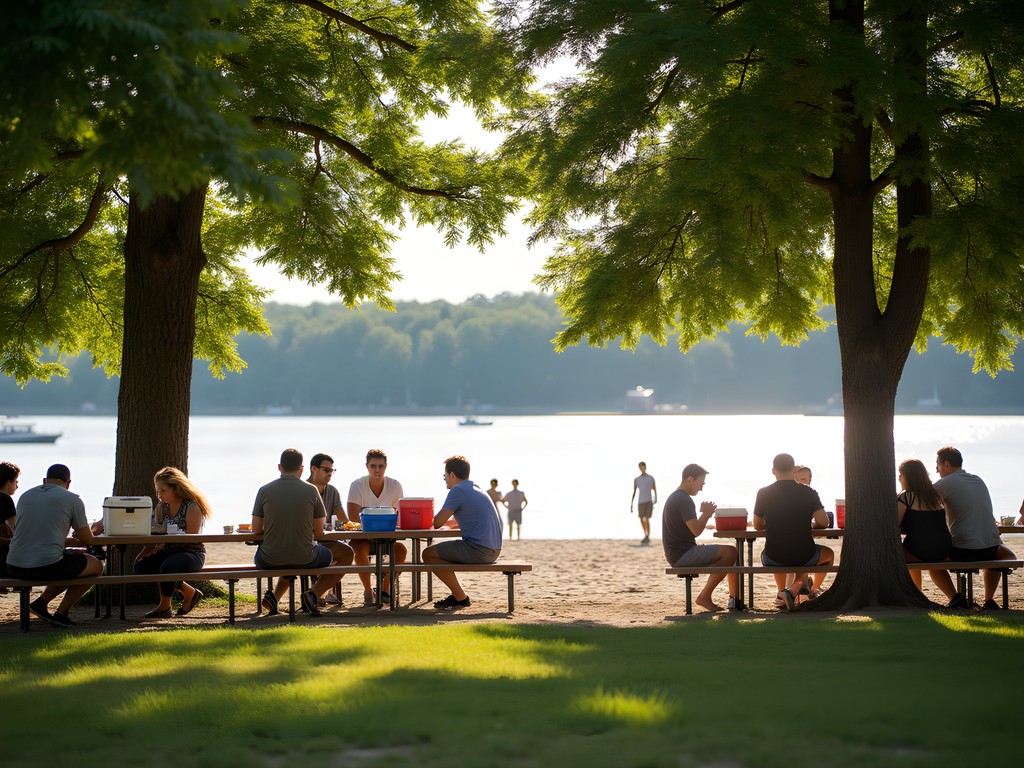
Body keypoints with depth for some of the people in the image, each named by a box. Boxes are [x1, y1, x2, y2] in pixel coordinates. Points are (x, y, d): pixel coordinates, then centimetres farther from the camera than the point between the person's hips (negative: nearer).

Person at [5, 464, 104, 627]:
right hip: (47, 567, -6)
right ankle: (61, 613, 16)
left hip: (15, 568, 6)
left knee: (69, 566, 34)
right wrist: (89, 529, 32)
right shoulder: (72, 500, 2)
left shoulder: (25, 496, 16)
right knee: (96, 566, 21)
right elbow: (87, 540, 7)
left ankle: (41, 602, 13)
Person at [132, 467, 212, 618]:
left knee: (167, 566, -37)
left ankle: (164, 606, -8)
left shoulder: (192, 507, -13)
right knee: (141, 566, -16)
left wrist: (165, 542, -29)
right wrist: (146, 550, -12)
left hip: (192, 554, -8)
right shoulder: (161, 507, 8)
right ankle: (189, 592, -3)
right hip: (169, 553, 8)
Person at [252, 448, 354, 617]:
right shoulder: (311, 490, -4)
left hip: (269, 560, 3)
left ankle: (275, 595, 16)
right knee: (346, 553, 21)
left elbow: (256, 531, 1)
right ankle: (313, 594, 3)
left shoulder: (264, 490, -2)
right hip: (305, 559, -3)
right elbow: (318, 533, 0)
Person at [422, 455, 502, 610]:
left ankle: (461, 597, 1)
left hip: (478, 550, -10)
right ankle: (457, 595, 20)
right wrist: (439, 519, 27)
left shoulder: (458, 490, -9)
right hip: (494, 551, 10)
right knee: (442, 550, 25)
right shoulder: (477, 490, 20)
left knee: (428, 554, -2)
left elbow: (437, 523, -10)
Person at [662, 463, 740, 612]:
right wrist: (707, 514, -4)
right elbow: (696, 530, -21)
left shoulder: (674, 497, 19)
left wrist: (704, 514, 9)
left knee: (730, 552, 13)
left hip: (678, 553, 11)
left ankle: (735, 599, 9)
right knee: (730, 553, -18)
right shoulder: (684, 500, -16)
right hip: (681, 555, -11)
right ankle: (704, 597, -12)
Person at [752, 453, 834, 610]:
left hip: (773, 559, 2)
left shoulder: (763, 493, -4)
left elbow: (757, 525, 6)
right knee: (829, 553, 32)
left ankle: (791, 591, 25)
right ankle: (814, 590, 23)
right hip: (803, 555, -2)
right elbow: (824, 523, -8)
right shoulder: (809, 493, -5)